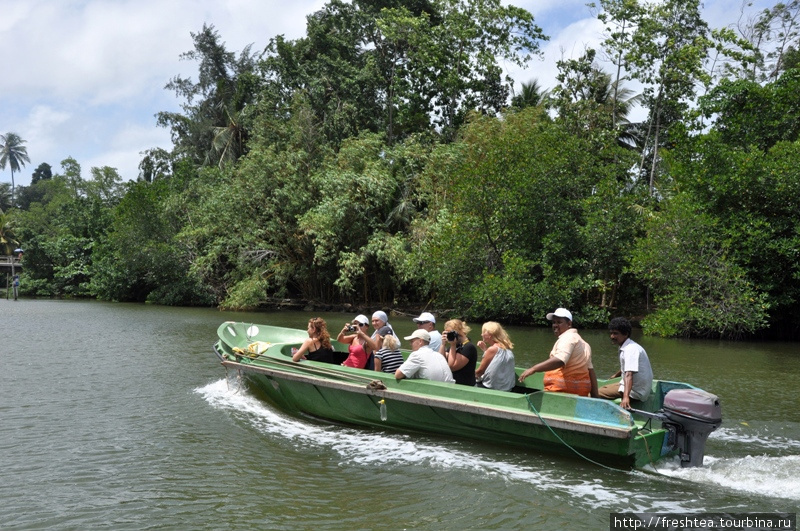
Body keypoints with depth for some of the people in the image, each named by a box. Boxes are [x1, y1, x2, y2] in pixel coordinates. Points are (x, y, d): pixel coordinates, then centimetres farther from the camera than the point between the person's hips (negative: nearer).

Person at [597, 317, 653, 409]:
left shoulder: (631, 349, -21)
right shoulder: (625, 347, 10)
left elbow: (629, 375, -35)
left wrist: (626, 397, -46)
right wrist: (615, 376, 48)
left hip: (636, 392, -10)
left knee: (597, 393, -18)